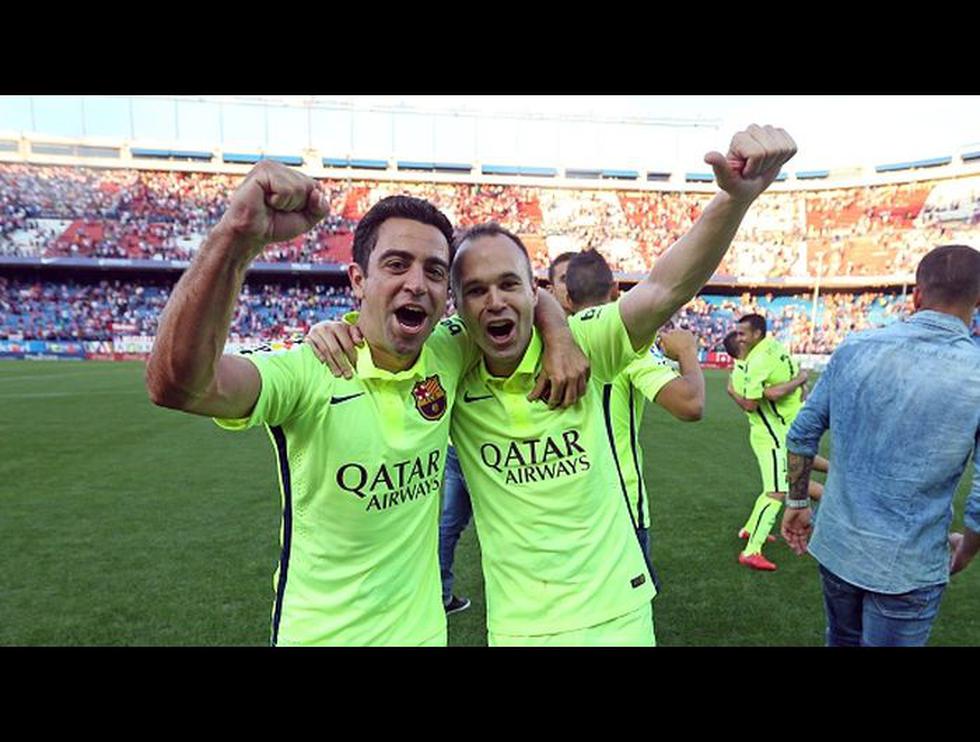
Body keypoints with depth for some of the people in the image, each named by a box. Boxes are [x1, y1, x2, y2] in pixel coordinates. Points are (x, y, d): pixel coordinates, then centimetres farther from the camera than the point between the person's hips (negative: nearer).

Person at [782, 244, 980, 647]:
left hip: (835, 544, 3)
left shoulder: (855, 347, -7)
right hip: (906, 568, -3)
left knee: (843, 640, 27)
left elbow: (802, 434, -2)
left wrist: (797, 502, 12)